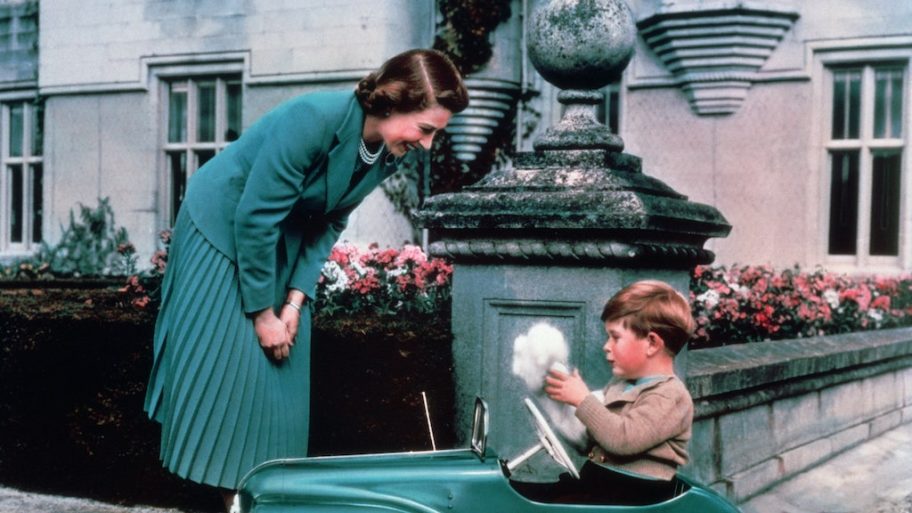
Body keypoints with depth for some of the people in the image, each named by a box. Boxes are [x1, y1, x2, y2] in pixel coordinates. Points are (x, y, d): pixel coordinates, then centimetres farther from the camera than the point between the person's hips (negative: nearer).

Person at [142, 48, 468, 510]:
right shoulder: (315, 120, -34)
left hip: (284, 242, 7)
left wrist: (295, 301, -11)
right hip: (223, 226, -6)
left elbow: (329, 224, -2)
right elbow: (255, 217, -29)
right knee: (224, 363, -5)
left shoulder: (388, 154, -12)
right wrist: (262, 312, -22)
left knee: (280, 367, 6)